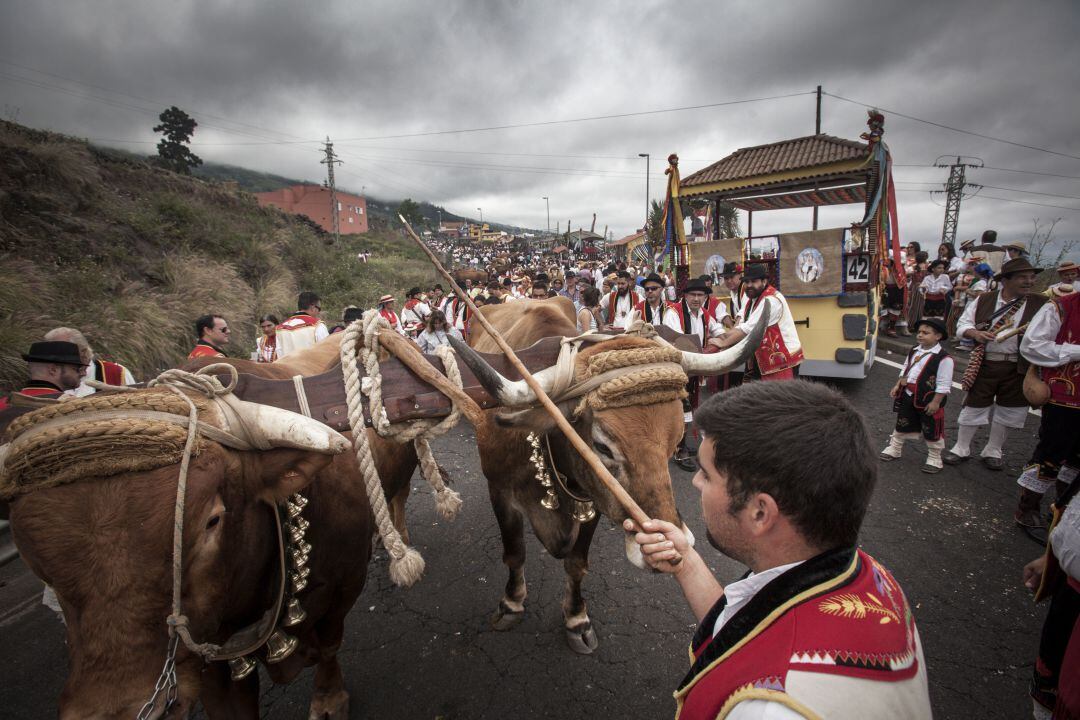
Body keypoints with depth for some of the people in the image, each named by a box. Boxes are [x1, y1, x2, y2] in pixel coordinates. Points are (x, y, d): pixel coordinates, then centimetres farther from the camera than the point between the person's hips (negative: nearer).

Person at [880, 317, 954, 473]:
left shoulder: (943, 358, -17)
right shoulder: (914, 351, 4)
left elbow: (943, 384, -17)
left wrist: (935, 402, -18)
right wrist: (897, 386, 9)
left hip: (928, 400, -6)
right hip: (908, 395, 6)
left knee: (931, 430, 9)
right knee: (902, 424, 18)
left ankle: (934, 458, 24)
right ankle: (894, 449, 33)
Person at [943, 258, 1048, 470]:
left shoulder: (1041, 304, -1)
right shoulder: (983, 300, 1)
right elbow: (963, 323, 5)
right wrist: (975, 333, -15)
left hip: (1018, 368, 1)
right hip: (984, 364, 0)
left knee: (1008, 410, 12)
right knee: (973, 406, 7)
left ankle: (993, 451, 31)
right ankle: (961, 449, 22)